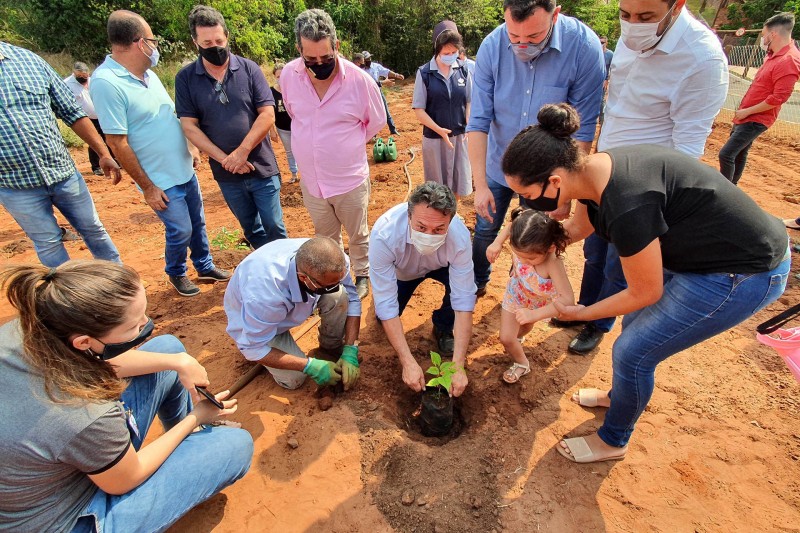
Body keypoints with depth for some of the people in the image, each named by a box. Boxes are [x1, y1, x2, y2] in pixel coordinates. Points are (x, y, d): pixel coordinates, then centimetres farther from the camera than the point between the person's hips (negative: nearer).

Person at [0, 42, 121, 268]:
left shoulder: (28, 59, 1)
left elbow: (72, 111, 4)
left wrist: (104, 154, 1)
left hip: (63, 171, 2)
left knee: (93, 229, 14)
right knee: (48, 244, 9)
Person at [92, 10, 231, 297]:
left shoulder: (147, 73, 5)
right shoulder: (106, 83, -19)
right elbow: (117, 143, -19)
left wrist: (190, 148, 14)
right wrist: (147, 187, -16)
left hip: (184, 169, 7)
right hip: (160, 180, -7)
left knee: (197, 223, 17)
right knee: (181, 232, 2)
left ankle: (205, 266, 37)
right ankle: (176, 273, 29)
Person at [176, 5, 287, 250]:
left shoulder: (249, 69, -3)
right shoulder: (185, 78, 0)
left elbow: (267, 114, -9)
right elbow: (189, 126, -3)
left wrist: (242, 152, -16)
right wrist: (225, 159, -14)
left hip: (261, 167, -2)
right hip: (226, 173, 2)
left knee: (274, 228, 5)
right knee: (251, 229, 16)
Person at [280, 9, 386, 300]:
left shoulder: (360, 80, -16)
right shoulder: (288, 75, -8)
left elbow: (376, 121, 1)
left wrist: (348, 144, 7)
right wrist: (314, 139, 12)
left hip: (350, 180, -3)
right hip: (311, 181, 3)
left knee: (358, 235, 17)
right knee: (326, 239, 20)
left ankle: (362, 275, 41)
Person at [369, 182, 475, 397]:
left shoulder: (459, 235, -38)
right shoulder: (384, 234, -41)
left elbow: (463, 300, -34)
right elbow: (386, 304, -37)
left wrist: (458, 366, -37)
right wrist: (408, 362, -39)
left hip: (441, 266, 0)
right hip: (401, 271, 1)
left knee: (466, 284, -29)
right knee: (384, 316, -11)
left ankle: (443, 329, 2)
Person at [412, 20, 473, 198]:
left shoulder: (463, 70, 0)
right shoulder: (424, 73, -8)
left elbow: (469, 102, 7)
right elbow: (418, 109, -8)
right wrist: (439, 130, -18)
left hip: (460, 136, 3)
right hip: (434, 137, -3)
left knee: (459, 180, 12)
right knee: (438, 185, 8)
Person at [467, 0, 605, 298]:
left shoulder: (584, 47, -21)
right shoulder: (492, 47, -16)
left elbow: (582, 129, -17)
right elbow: (478, 121, -16)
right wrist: (480, 185, -20)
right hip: (498, 163, 2)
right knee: (485, 229, 13)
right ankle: (478, 283, 38)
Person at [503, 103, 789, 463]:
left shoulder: (627, 205, -36)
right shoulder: (592, 171, -10)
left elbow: (644, 294, -21)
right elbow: (577, 227, 12)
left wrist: (581, 314, -6)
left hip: (743, 273, -8)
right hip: (698, 250, 8)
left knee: (632, 352, -1)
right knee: (635, 323, 20)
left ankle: (613, 441, 26)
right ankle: (619, 396, 48)